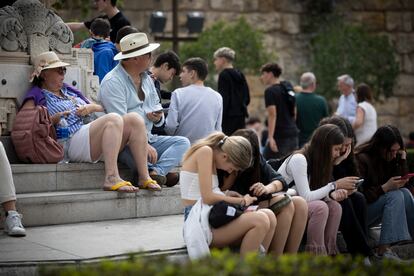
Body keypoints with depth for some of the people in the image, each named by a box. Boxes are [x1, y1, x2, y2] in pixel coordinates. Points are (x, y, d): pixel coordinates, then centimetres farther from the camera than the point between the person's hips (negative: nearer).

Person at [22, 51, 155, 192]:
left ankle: (144, 177, -21)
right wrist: (52, 120, -14)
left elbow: (101, 107, 32)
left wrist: (91, 108, 9)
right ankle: (111, 178, -41)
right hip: (72, 140, -8)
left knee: (134, 119, -14)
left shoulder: (69, 90, 32)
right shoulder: (37, 96, 10)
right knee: (113, 119, -31)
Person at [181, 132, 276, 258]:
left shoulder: (210, 154, 18)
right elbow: (208, 198, -16)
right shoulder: (205, 152, -10)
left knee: (269, 216, -9)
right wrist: (240, 200, -7)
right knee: (260, 221, -25)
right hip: (199, 221, -9)